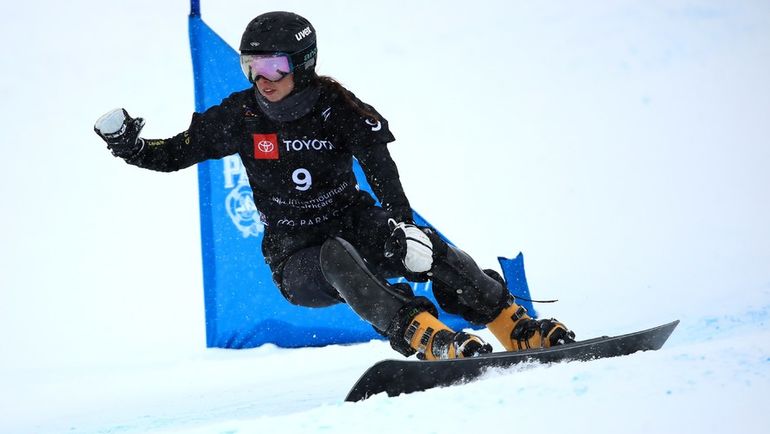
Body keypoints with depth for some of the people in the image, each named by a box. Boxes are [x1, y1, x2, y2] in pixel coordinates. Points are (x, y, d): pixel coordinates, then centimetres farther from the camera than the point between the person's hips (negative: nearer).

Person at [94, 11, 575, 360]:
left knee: (428, 250, -27)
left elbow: (380, 167, -20)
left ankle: (521, 330, -17)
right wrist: (127, 142, -16)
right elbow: (174, 154, 3)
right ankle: (427, 336, -48)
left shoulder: (334, 105, -9)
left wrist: (403, 221, -36)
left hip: (354, 224, 1)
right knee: (338, 258, -37)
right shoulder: (242, 115, -5)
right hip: (298, 263, 0)